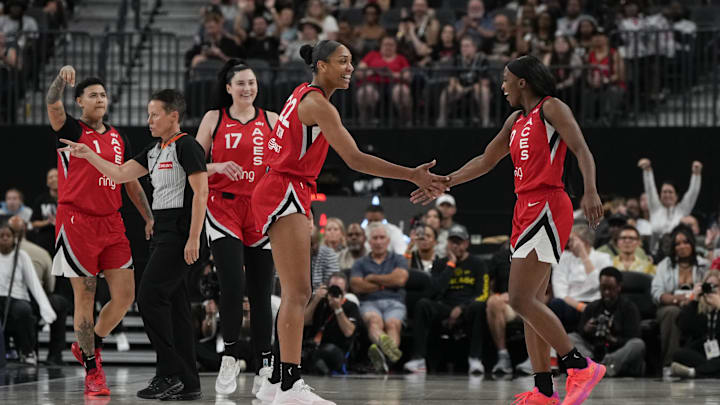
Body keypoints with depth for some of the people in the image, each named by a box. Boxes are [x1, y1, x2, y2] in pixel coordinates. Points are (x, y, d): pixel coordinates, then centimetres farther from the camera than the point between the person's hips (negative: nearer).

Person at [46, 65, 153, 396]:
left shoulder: (118, 139, 15)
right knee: (85, 297, -3)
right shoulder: (72, 130, 0)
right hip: (77, 222, -5)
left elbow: (132, 183, 20)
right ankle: (92, 370, 5)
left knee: (125, 295, 1)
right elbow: (52, 105, -21)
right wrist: (61, 79, -39)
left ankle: (88, 345, 23)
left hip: (111, 223, 5)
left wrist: (149, 218, 12)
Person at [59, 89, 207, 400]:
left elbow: (201, 192, -15)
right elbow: (120, 174, 22)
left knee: (150, 297, -14)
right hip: (163, 232, 9)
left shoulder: (187, 146, -10)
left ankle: (169, 373, -12)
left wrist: (193, 239, -20)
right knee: (174, 305, 7)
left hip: (179, 232, -9)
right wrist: (88, 155, 14)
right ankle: (187, 383, 8)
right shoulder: (154, 150, 17)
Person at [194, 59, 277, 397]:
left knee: (261, 292, 2)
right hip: (223, 207, -2)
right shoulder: (214, 119, 6)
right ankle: (229, 357, 1)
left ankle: (264, 368, 9)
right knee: (233, 286, -15)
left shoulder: (271, 120, 10)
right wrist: (217, 167, -13)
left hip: (261, 210, 2)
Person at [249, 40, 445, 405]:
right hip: (284, 193, -10)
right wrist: (411, 175, -23)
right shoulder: (317, 103, -14)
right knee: (298, 293, -15)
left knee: (296, 293, 13)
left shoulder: (304, 95, 15)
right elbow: (355, 159, -21)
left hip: (281, 193, 10)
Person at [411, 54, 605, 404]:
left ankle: (580, 367, -13)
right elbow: (485, 162, 30)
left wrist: (590, 191, -31)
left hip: (547, 208, -9)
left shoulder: (551, 108, -4)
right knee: (531, 302, 6)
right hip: (526, 210, 9)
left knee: (521, 299, -16)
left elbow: (582, 150, -15)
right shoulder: (516, 120, 21)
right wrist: (442, 185, 29)